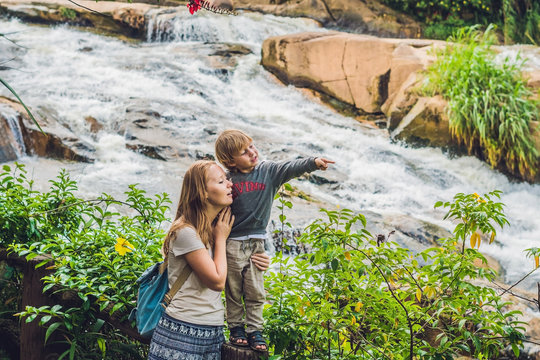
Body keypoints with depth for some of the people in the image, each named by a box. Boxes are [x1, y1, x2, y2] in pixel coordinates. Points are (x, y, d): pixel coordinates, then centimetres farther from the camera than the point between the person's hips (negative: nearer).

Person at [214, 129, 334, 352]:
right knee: (233, 290, 8)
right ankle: (236, 328, 22)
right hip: (232, 242, -2)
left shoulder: (268, 171, -1)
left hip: (256, 241, 2)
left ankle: (254, 330, 15)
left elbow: (291, 168, -15)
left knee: (255, 291, 5)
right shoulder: (228, 180, -5)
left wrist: (313, 163, -31)